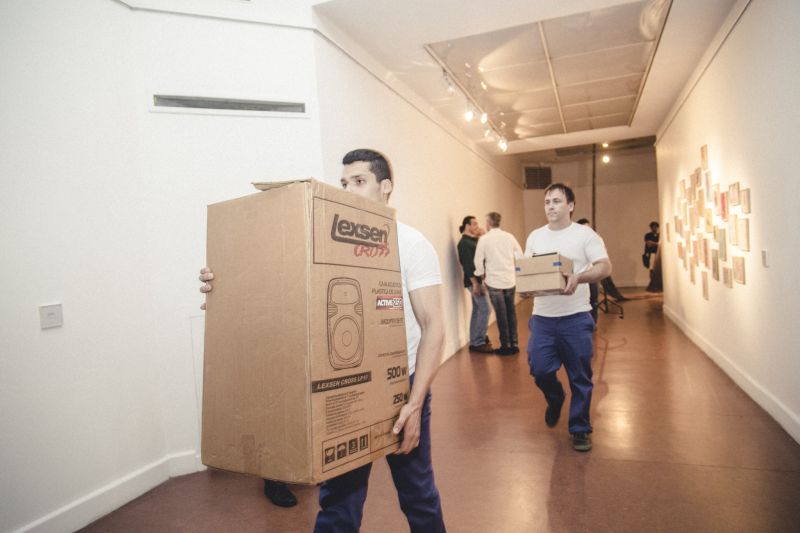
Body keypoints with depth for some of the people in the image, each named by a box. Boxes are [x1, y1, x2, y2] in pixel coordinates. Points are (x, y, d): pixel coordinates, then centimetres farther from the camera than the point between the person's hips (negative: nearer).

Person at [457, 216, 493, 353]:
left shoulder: (473, 241, 16)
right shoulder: (464, 243, -13)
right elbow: (467, 264, -21)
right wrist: (475, 282, -24)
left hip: (478, 280, 10)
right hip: (474, 281, -10)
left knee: (477, 310, 11)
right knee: (485, 310, -10)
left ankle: (475, 341, 18)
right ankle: (478, 342, -5)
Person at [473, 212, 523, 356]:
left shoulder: (484, 239, -6)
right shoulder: (509, 236, 4)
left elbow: (478, 260, -6)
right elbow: (520, 256, 5)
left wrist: (481, 275, 8)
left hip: (494, 281, -3)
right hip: (510, 280, 3)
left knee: (501, 314, 3)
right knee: (511, 312, 11)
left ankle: (506, 346, 9)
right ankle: (514, 344, 15)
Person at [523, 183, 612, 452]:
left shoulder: (585, 234, -2)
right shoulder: (535, 236, 11)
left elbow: (605, 267, -9)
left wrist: (578, 278, -28)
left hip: (576, 318, -3)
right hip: (542, 317, 3)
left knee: (580, 377, 6)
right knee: (539, 369, -2)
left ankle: (580, 430, 24)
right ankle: (555, 398, 32)